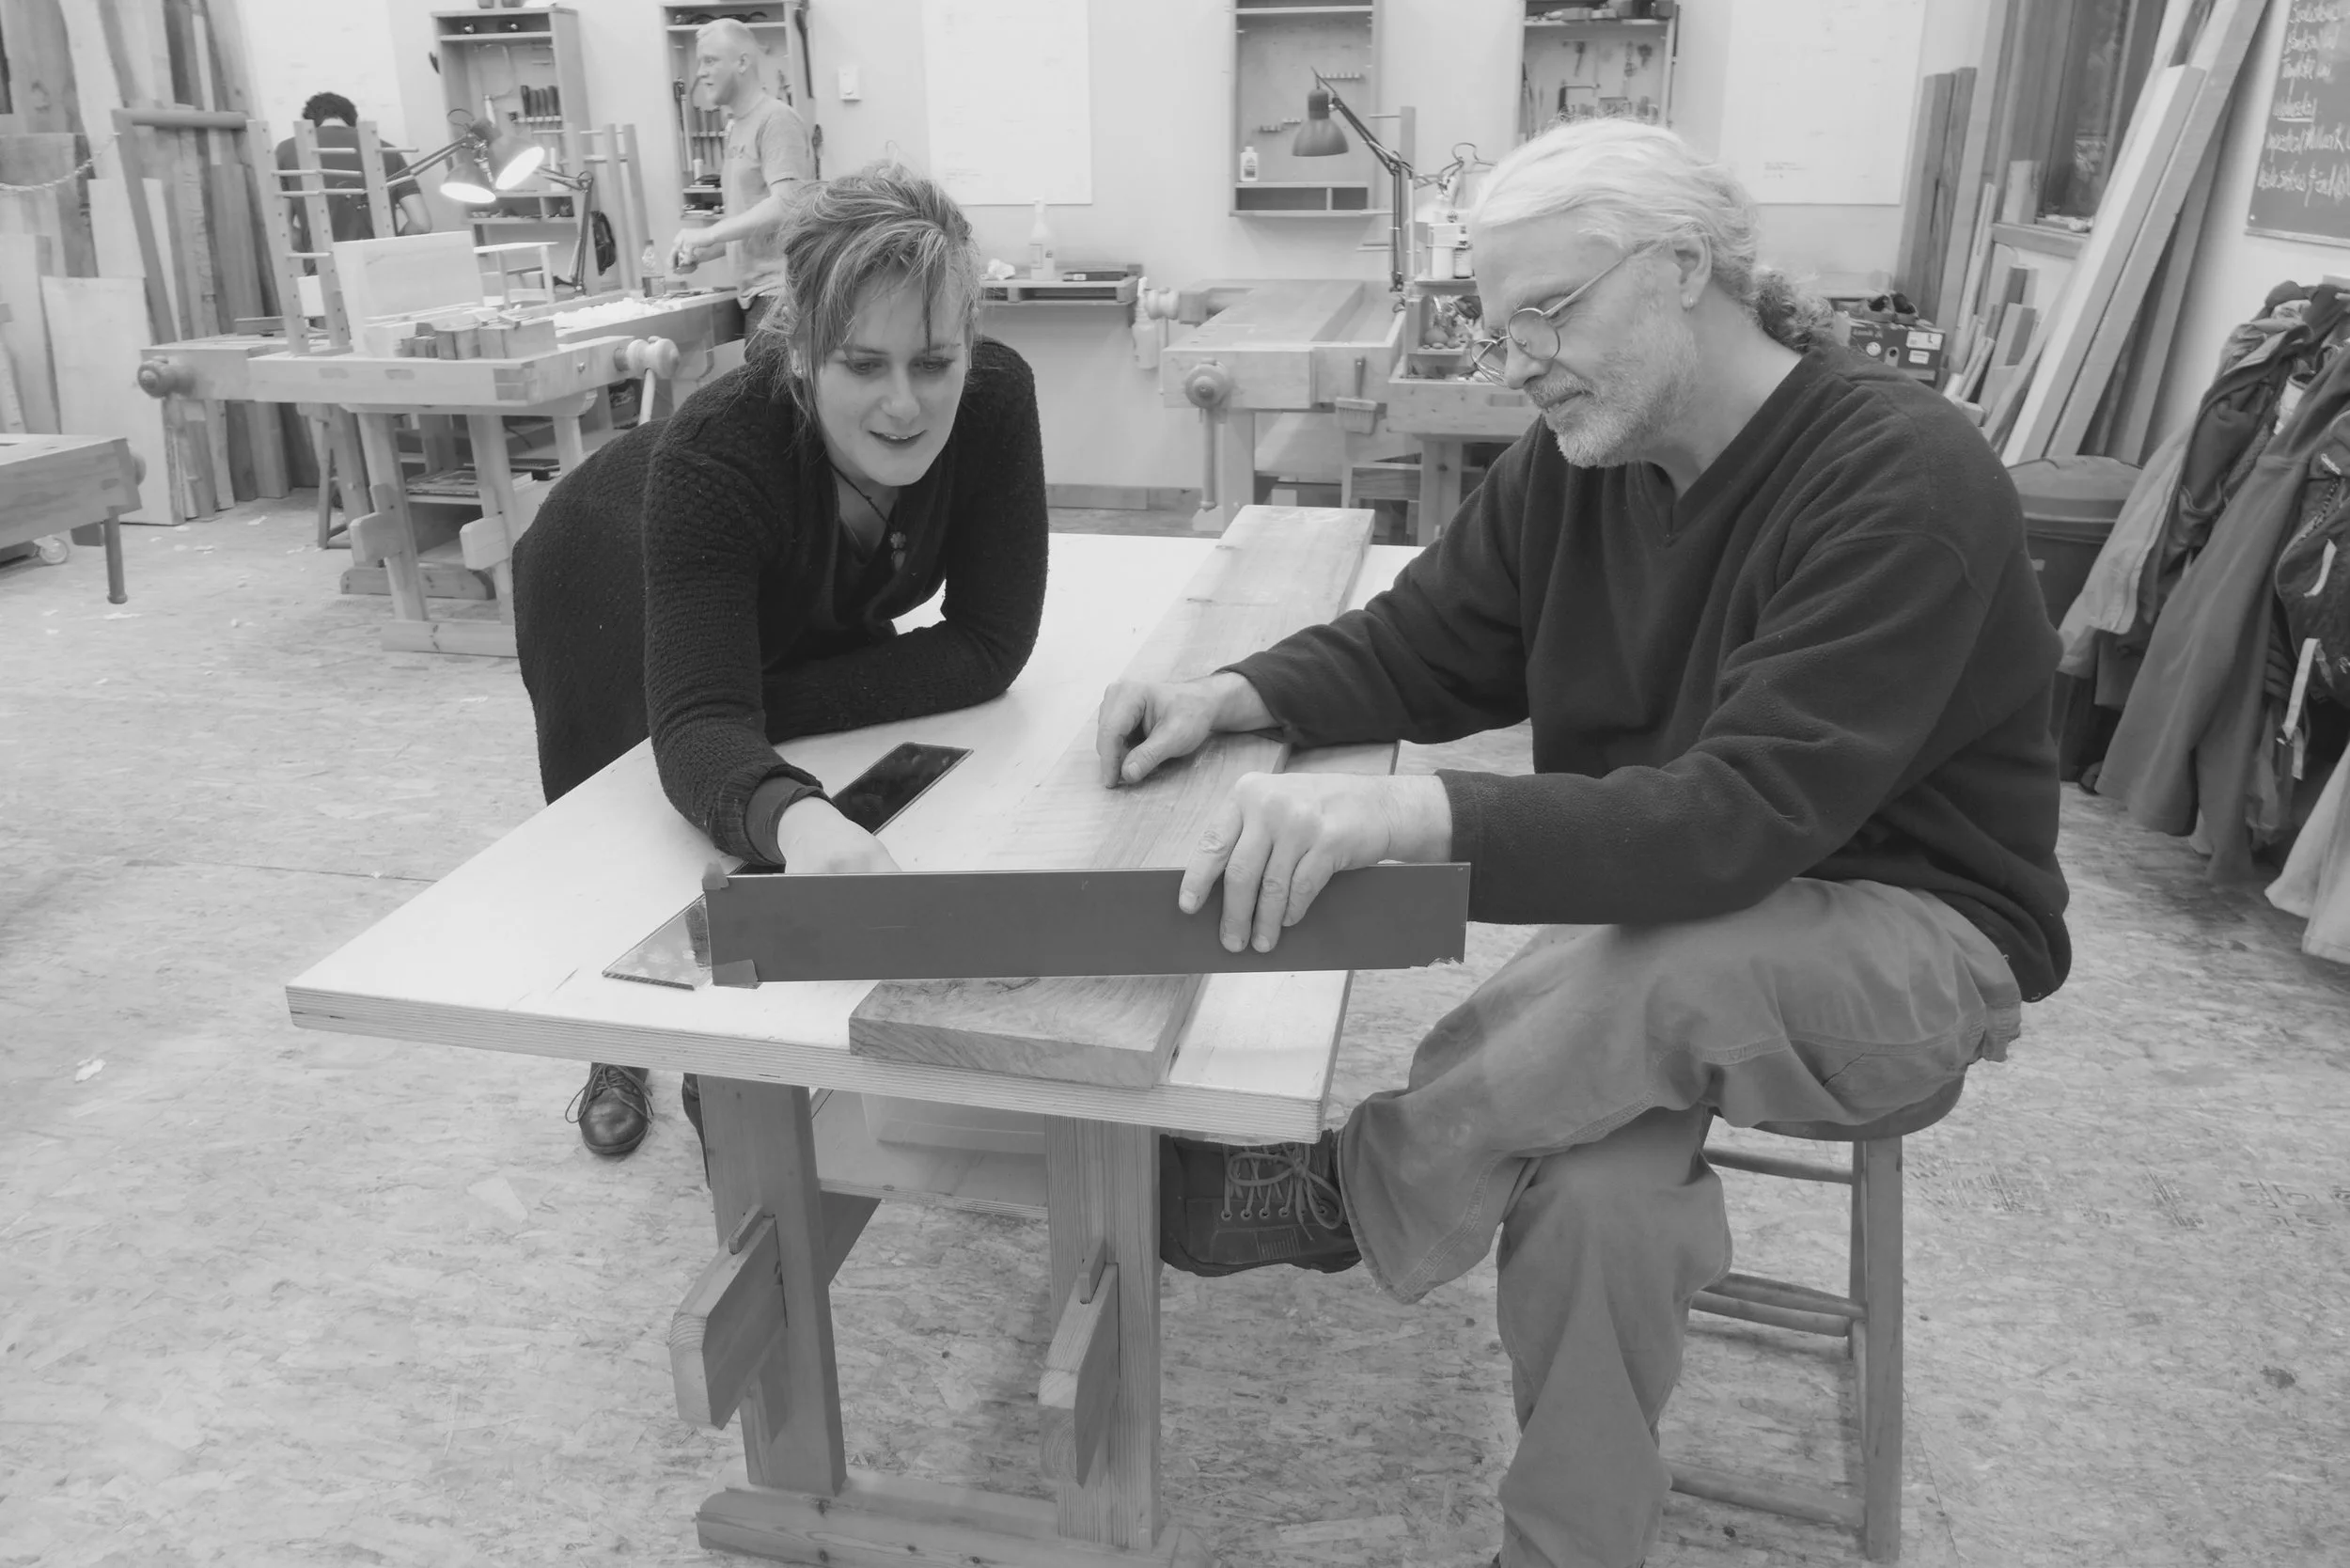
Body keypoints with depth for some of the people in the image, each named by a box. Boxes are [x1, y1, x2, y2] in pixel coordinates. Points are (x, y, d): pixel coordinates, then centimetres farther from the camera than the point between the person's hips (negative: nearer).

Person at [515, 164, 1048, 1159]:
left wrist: (769, 710, -38)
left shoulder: (997, 399, -36)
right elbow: (695, 723, -53)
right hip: (615, 590, -2)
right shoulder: (713, 454, -45)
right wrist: (797, 817, -76)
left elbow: (989, 647, -33)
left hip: (803, 612, 3)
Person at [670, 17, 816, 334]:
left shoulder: (776, 120, -8)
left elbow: (784, 204, -19)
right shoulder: (735, 126, 18)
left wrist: (708, 235, -15)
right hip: (756, 290, 8)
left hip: (781, 288, -8)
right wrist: (699, 253, 7)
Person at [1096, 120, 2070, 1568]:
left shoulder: (1905, 483, -23)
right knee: (1595, 1192, -26)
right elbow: (1418, 647, 5)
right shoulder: (1576, 461, -2)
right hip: (1660, 904, 5)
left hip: (1913, 933, -4)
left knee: (1655, 977, -37)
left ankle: (1337, 1197, -13)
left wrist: (1424, 814, -47)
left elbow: (1741, 819, -34)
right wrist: (1240, 696, -16)